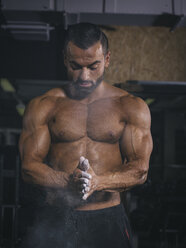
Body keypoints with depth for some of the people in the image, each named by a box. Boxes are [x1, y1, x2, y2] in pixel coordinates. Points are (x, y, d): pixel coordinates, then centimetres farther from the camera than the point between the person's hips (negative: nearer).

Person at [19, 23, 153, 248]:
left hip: (108, 219, 0)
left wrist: (98, 181, -22)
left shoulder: (131, 107, 4)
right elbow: (29, 166, -3)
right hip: (55, 220, 0)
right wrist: (69, 181, -22)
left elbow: (140, 169, -3)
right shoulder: (42, 107, 5)